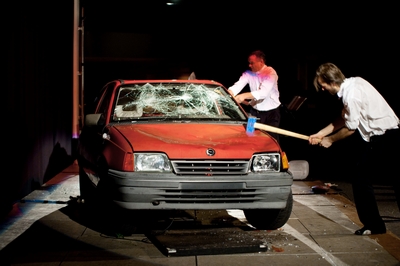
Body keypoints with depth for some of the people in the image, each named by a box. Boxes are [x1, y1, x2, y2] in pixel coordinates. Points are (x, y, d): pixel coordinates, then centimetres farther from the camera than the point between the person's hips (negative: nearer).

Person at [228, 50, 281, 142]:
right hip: (255, 112, 4)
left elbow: (263, 92, -29)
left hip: (271, 113, -4)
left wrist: (244, 96, -39)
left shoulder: (270, 73, -15)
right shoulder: (248, 73, 0)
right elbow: (238, 85, -15)